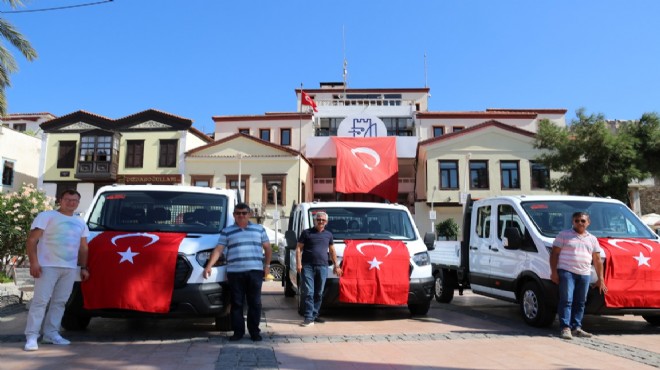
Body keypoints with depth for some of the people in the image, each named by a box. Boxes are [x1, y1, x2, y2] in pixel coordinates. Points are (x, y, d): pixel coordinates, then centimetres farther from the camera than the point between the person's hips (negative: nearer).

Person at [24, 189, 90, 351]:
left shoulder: (80, 223, 18)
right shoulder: (46, 216, 1)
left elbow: (83, 248, 21)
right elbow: (31, 240, -6)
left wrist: (84, 267, 13)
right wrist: (33, 262, -16)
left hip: (70, 268, 5)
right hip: (47, 266, -5)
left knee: (60, 302, 7)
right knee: (40, 300, -7)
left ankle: (51, 333, 14)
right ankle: (31, 336, -4)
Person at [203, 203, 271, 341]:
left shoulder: (259, 229, 12)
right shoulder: (227, 231, 10)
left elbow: (267, 248, 16)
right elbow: (218, 250, 3)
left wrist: (267, 265, 8)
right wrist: (209, 266, -8)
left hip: (255, 271, 0)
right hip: (235, 272, 0)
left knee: (255, 303, 3)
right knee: (236, 303, 4)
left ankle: (254, 331, 12)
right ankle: (238, 331, 13)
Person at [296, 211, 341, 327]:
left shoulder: (328, 234, 15)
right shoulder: (306, 232, 4)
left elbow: (332, 250, 23)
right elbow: (299, 248, 1)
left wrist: (336, 265, 19)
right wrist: (298, 263, -9)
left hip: (323, 266, 4)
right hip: (308, 266, -4)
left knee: (319, 293, 8)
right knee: (308, 292, -7)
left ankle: (315, 315, 19)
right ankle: (309, 317, -6)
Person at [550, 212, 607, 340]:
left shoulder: (592, 239, 16)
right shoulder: (564, 235, 4)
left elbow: (597, 260, 17)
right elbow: (554, 254, 0)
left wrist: (600, 279, 11)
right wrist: (554, 272, -9)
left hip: (584, 274, 4)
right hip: (566, 272, -4)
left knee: (580, 302, 7)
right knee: (566, 300, -8)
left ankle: (576, 327, 15)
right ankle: (565, 328, -7)